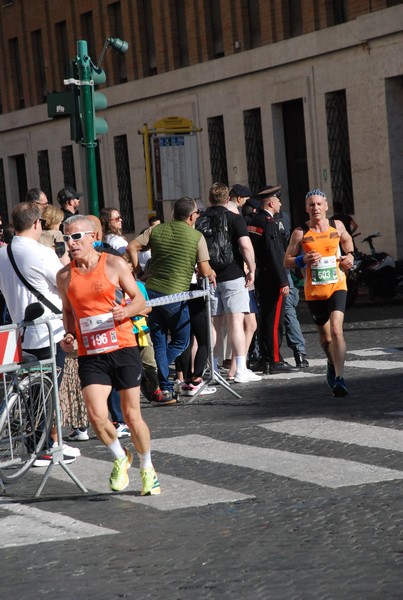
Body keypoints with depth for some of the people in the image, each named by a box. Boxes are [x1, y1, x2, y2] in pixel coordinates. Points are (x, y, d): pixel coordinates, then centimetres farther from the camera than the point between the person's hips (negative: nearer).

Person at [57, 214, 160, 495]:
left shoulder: (114, 264, -3)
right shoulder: (65, 276, 6)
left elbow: (139, 299, 3)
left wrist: (125, 311, -19)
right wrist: (69, 335, 2)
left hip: (123, 348, -2)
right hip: (90, 355, 2)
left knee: (132, 416, 2)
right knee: (96, 415, -14)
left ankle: (147, 468, 26)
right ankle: (121, 457, 16)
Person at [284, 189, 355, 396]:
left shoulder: (337, 226, 3)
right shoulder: (300, 233, -3)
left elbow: (347, 240, 27)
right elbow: (287, 261, 0)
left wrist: (350, 255, 7)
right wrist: (304, 259, -19)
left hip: (337, 286, -1)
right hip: (313, 291, 1)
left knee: (336, 330, -20)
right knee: (325, 334, 14)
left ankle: (339, 377, -24)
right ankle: (332, 365, 45)